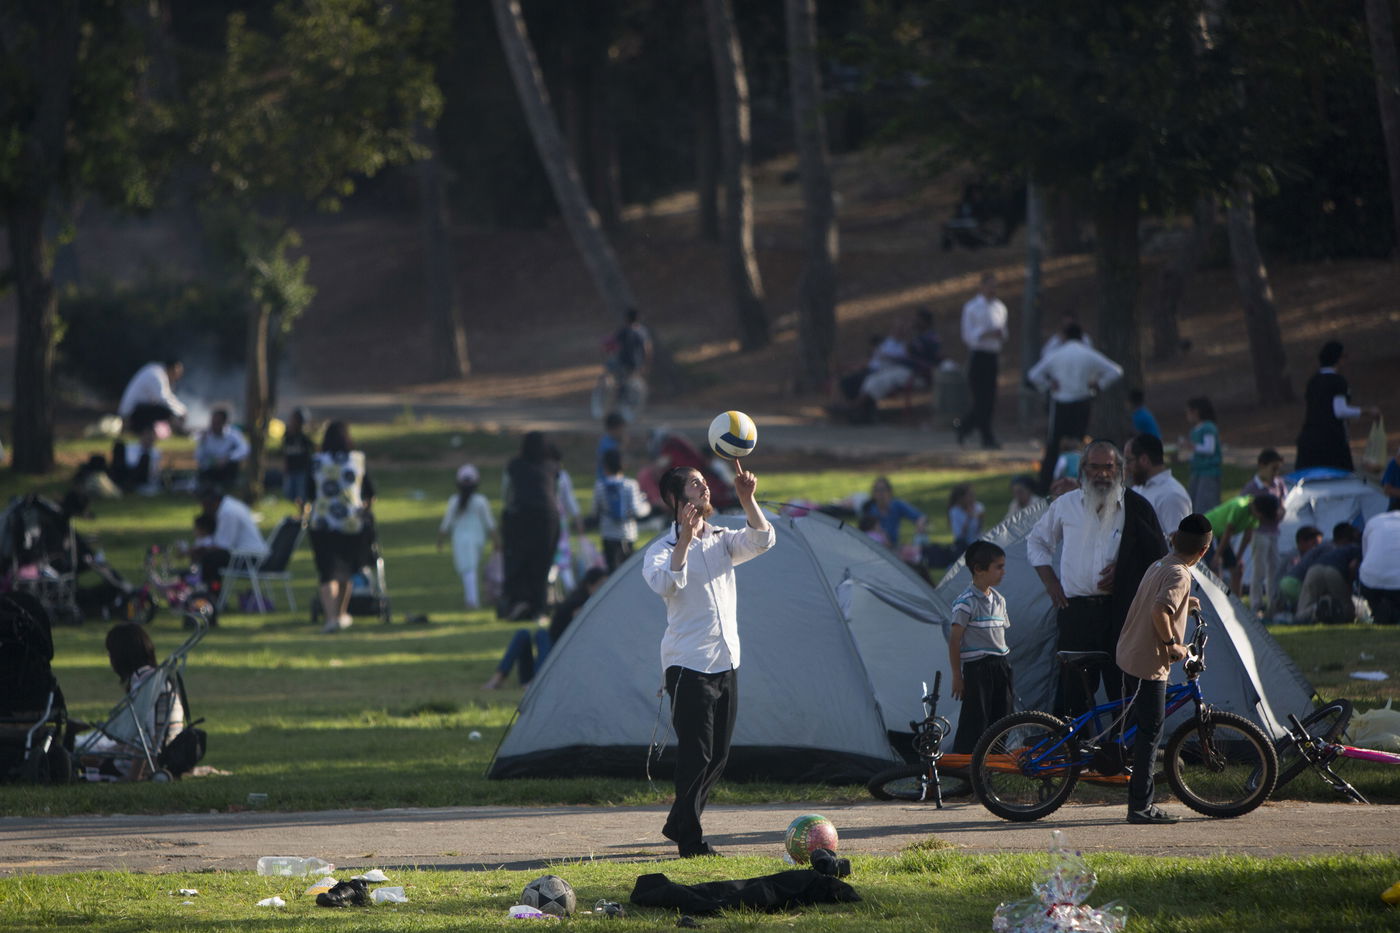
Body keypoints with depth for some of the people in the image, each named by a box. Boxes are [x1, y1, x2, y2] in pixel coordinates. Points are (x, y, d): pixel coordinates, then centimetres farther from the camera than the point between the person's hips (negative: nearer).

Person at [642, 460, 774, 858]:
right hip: (688, 665, -7)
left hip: (726, 662, 7)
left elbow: (762, 540, -5)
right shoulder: (662, 550, -6)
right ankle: (690, 839, -2)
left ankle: (678, 824, 26)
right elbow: (666, 585, -27)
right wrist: (685, 538, -35)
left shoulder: (722, 541, 12)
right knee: (696, 754, -9)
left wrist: (747, 500, -18)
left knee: (717, 755, 11)